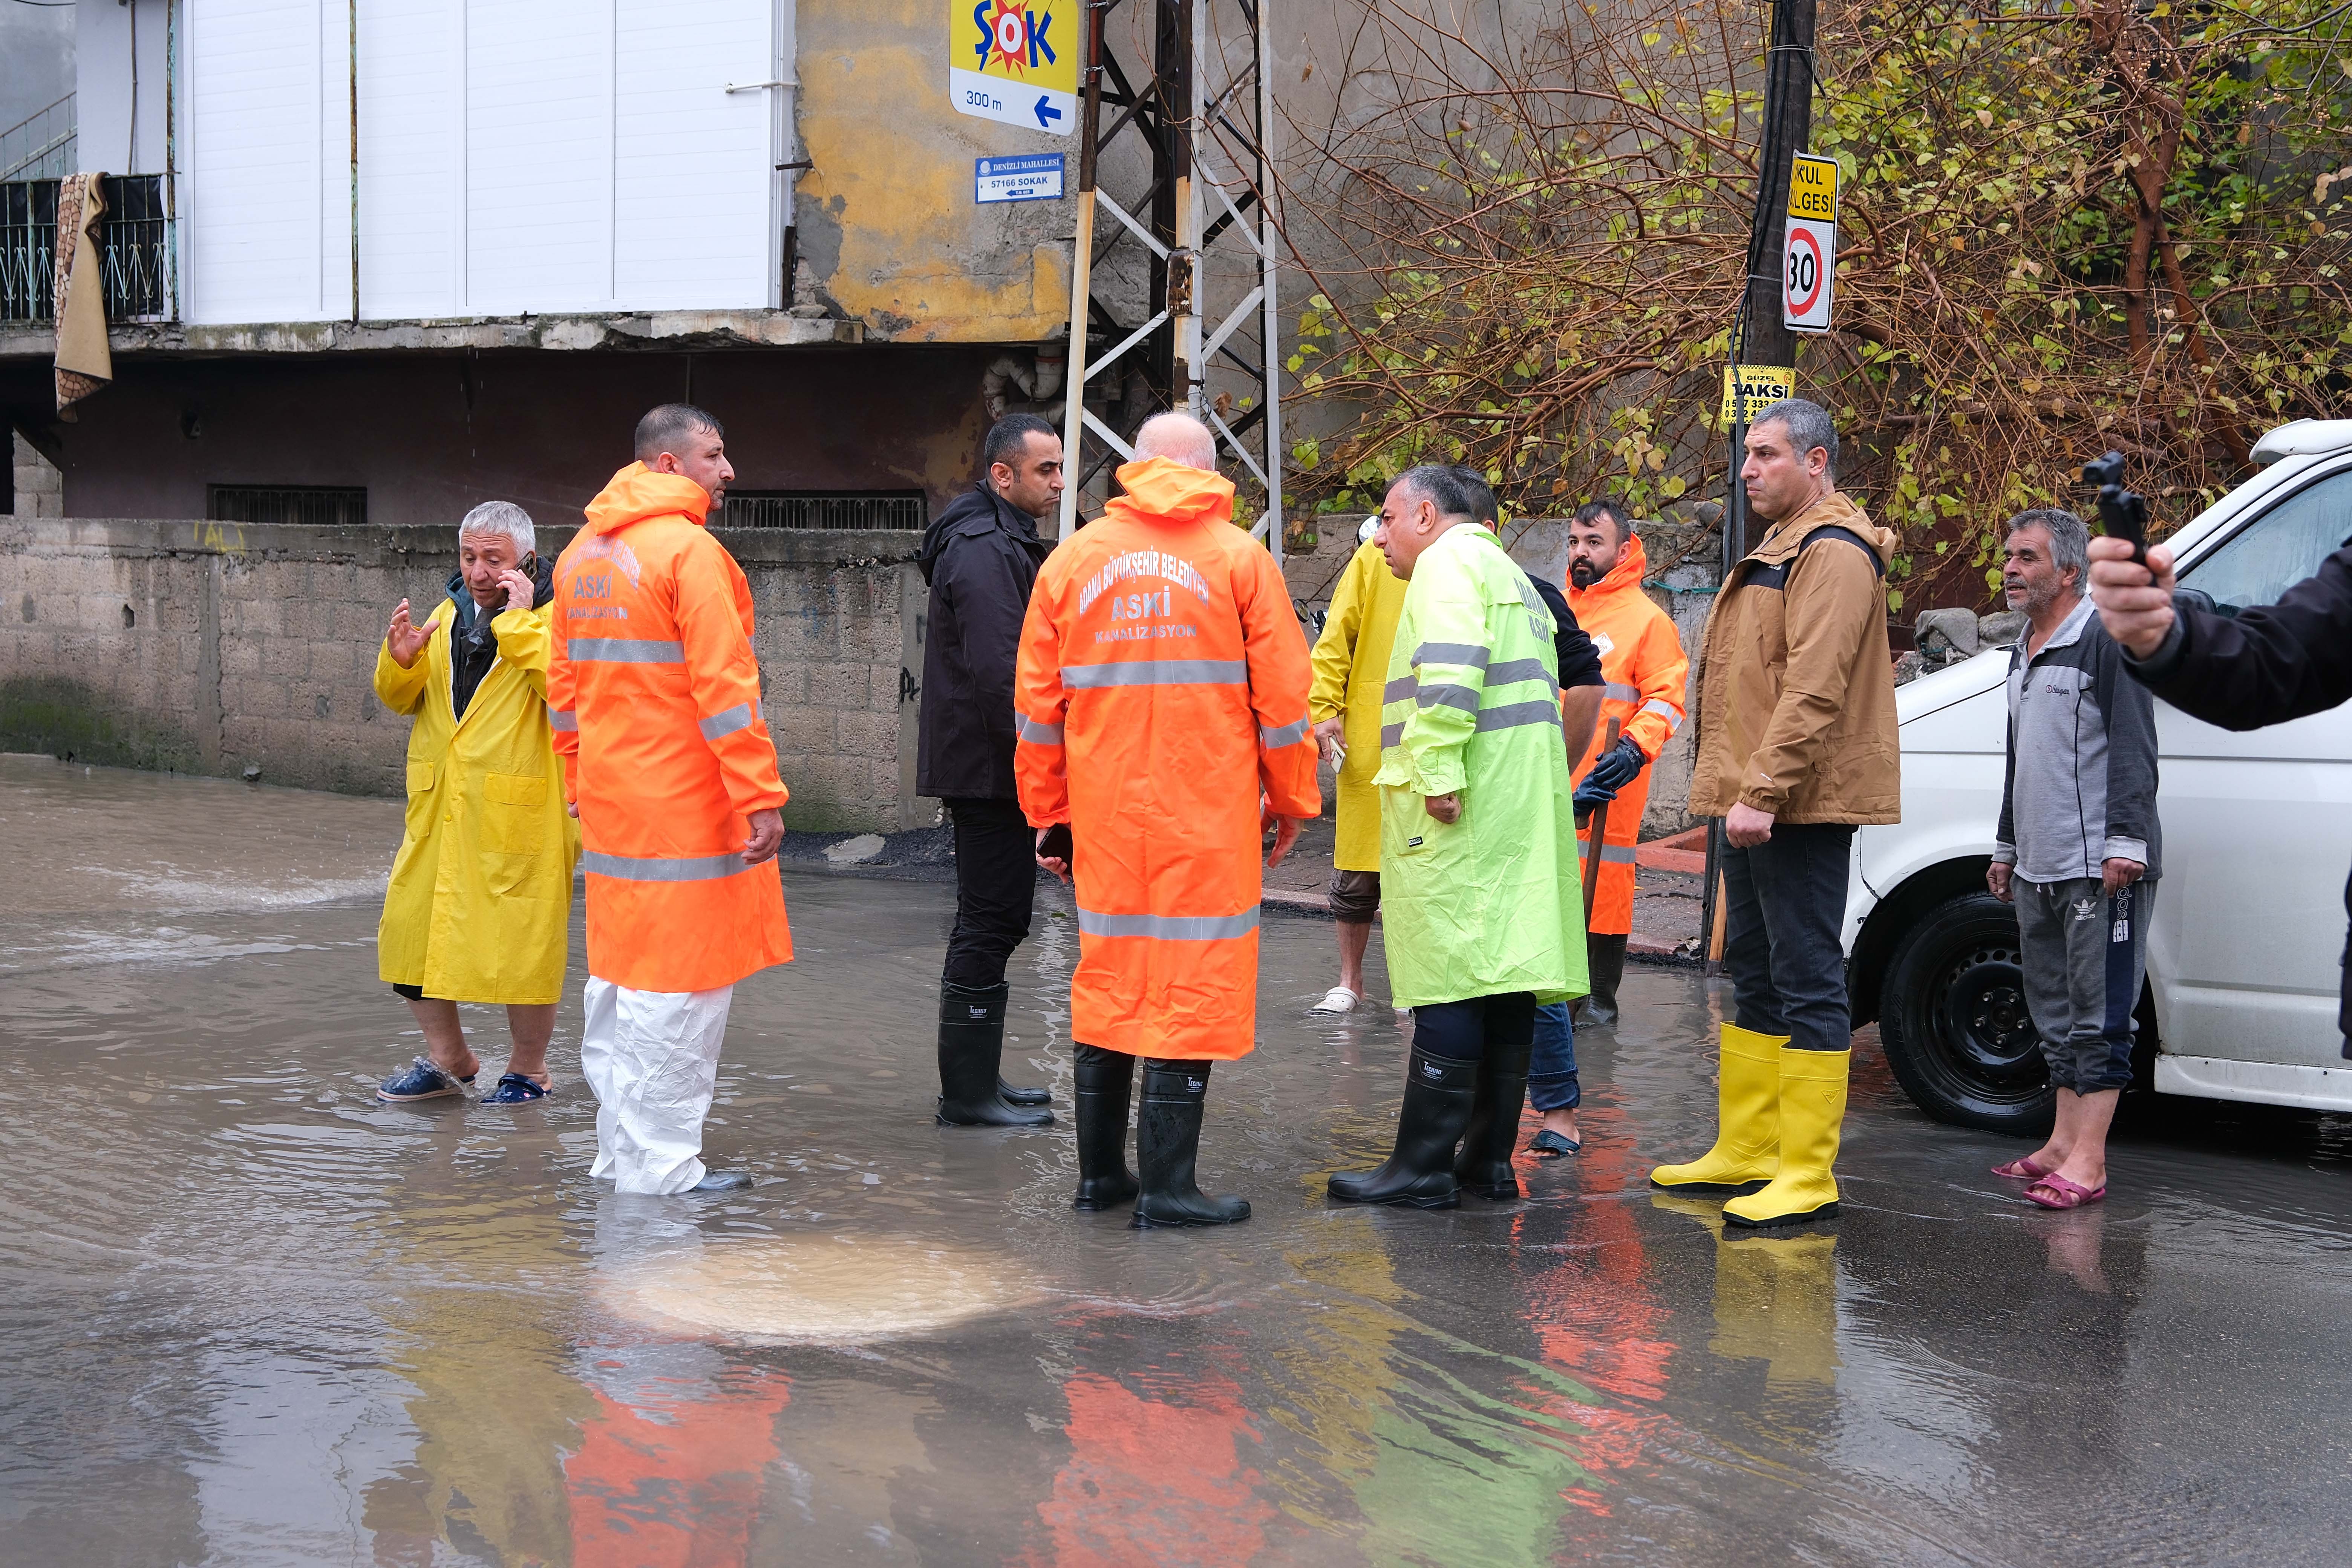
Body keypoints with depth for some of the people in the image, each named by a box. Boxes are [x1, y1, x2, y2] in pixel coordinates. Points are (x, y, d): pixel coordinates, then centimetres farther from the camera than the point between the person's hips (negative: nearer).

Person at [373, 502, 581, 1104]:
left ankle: (528, 1070, 18)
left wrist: (518, 621, -23)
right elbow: (402, 700, 16)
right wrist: (401, 662, -5)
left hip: (515, 814, -7)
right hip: (438, 807, 7)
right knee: (412, 929, 10)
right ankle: (447, 1058, 27)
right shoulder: (449, 615, 13)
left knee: (519, 942, 1)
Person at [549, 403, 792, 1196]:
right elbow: (724, 688, -19)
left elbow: (565, 684, 19)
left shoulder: (582, 555, 13)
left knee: (618, 973, 15)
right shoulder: (689, 550, -14)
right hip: (686, 806, -9)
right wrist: (762, 796, -18)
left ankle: (619, 1147, 24)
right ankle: (662, 1166, 1)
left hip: (609, 804, 9)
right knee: (680, 982, -2)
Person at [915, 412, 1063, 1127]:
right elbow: (1000, 673, -25)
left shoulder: (1005, 544, 19)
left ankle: (974, 1080, 24)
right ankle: (969, 1093, -1)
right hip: (991, 771, -11)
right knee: (991, 924, -6)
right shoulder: (986, 551, -17)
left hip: (985, 768, 11)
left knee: (992, 922, 16)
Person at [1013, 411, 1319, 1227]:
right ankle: (1166, 1185, 0)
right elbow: (1282, 696, -2)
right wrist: (1290, 800, 10)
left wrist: (1049, 812, 17)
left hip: (1103, 815, 4)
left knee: (1107, 980, 13)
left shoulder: (1074, 558, 7)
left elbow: (1038, 701, 9)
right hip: (1206, 819, -3)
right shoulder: (1239, 558, -1)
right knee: (1191, 984, 0)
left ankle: (1100, 1172, 19)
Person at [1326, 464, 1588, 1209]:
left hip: (1461, 811, -10)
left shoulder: (1449, 561, -4)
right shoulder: (1513, 578, 28)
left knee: (1449, 983, -9)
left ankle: (1424, 1165, -7)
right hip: (1520, 804, 10)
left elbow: (1450, 670, -21)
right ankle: (1490, 1158, 13)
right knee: (1503, 976, 9)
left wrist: (1438, 769, -24)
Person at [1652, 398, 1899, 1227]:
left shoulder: (1833, 555, -13)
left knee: (1807, 984, -9)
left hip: (1797, 811, -11)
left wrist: (1762, 791, -26)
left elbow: (1814, 691, -23)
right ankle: (1746, 1152, 24)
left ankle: (1807, 1174, -7)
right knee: (1755, 980, 16)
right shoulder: (1779, 551, 22)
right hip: (1754, 806, 11)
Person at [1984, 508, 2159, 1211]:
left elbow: (2133, 751, -14)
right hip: (2038, 869, 9)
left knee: (2098, 1015, -8)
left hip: (2099, 867, -9)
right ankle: (2062, 1145, 19)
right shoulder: (2023, 652, 20)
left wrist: (2126, 840, -19)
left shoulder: (2106, 640, -8)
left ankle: (2087, 1162, -10)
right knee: (2055, 1012, 13)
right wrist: (2006, 847, 30)